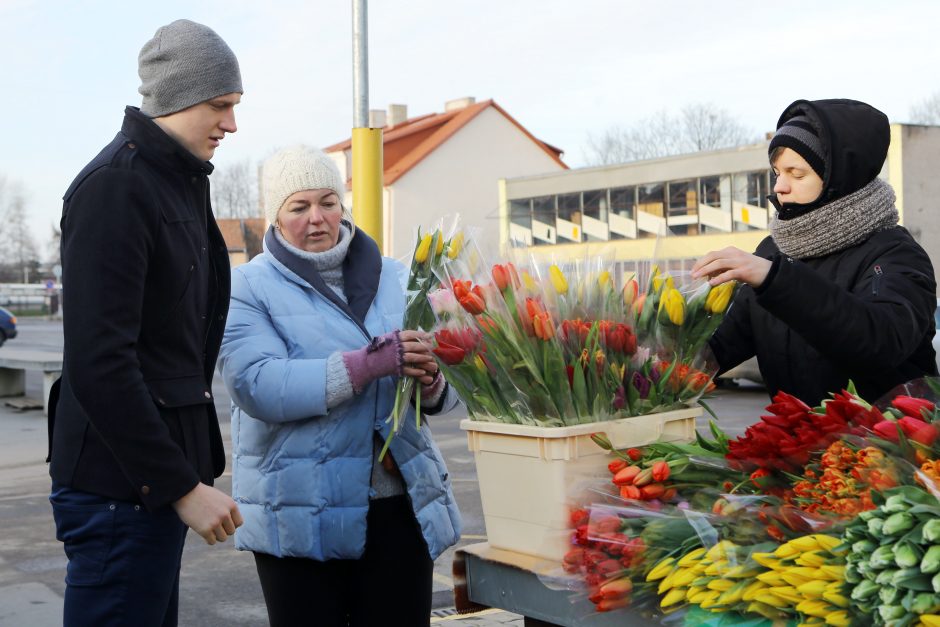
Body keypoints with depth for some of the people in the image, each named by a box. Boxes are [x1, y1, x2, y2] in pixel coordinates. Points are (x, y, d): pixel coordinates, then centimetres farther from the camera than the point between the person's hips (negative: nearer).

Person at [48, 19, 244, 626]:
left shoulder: (181, 182, 14)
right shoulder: (115, 187, -14)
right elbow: (99, 365, -21)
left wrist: (201, 462, 14)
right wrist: (182, 486, -19)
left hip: (161, 476, 9)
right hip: (123, 484, -9)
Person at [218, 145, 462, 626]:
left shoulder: (394, 279, 11)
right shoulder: (249, 288, -1)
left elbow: (446, 391, 9)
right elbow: (257, 385, -18)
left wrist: (431, 380, -15)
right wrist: (366, 364, -24)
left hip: (401, 507, 4)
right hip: (300, 516, -3)